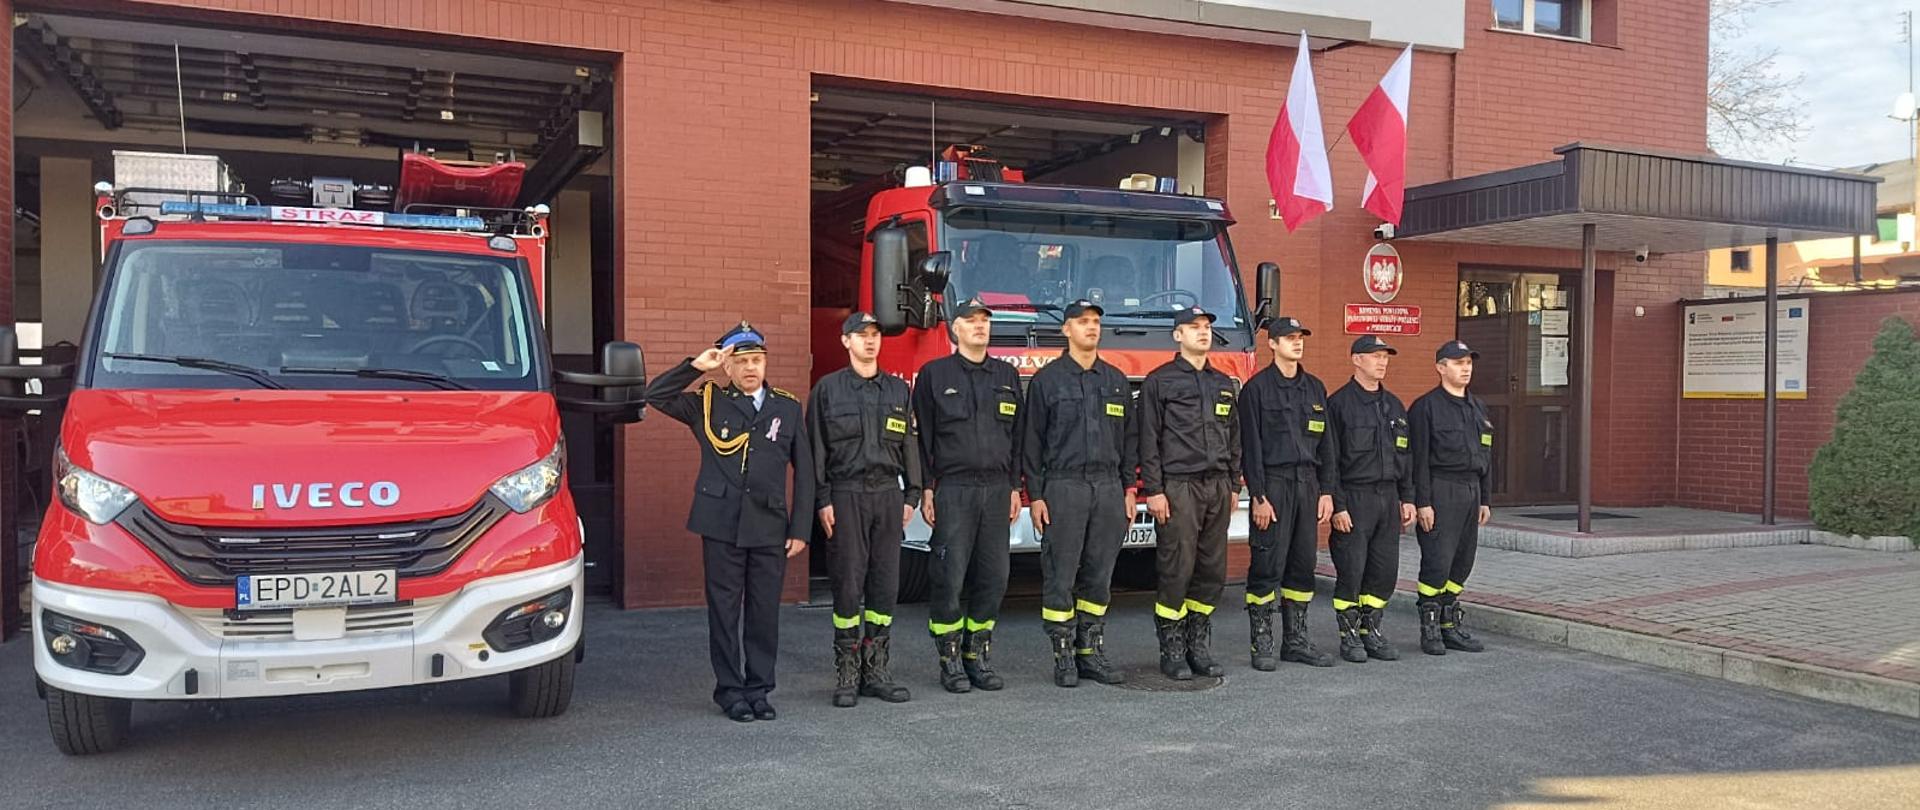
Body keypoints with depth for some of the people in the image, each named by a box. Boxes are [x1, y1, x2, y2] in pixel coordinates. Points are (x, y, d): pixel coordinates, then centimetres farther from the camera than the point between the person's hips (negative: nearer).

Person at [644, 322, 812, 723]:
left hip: (770, 527, 1)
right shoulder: (707, 402, 6)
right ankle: (730, 691, 15)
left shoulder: (788, 408, 9)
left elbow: (804, 473, 8)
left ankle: (758, 690, 18)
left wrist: (799, 529, 2)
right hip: (722, 525, -1)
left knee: (764, 612, 6)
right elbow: (656, 395, -3)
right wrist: (696, 366, -10)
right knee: (724, 611, 4)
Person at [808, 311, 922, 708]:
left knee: (885, 583, 4)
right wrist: (822, 500, -7)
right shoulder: (827, 389, 2)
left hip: (888, 496, 3)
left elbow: (909, 445, 13)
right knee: (848, 585, -2)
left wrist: (911, 495, 6)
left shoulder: (898, 390, 12)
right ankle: (847, 675, 6)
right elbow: (816, 449, -1)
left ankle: (877, 671, 13)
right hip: (846, 496, -3)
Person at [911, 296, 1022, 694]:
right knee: (950, 577, -4)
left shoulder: (1007, 375, 13)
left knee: (992, 578, 4)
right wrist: (926, 489, -6)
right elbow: (922, 436, 0)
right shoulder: (934, 374, 2)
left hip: (997, 489, 4)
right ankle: (950, 661, 6)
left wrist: (1015, 488, 8)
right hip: (953, 491, -4)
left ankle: (979, 656, 15)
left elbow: (1017, 436, 14)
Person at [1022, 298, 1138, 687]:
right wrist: (1035, 495, -7)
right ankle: (1063, 656, 6)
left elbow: (1128, 437, 14)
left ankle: (1091, 652, 15)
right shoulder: (1047, 379, 0)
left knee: (1099, 575, 7)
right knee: (1060, 576, -1)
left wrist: (1128, 488, 7)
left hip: (1108, 487, 4)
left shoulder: (1116, 380, 12)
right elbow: (1032, 441, -2)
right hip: (1063, 488, -4)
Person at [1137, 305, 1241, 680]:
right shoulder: (1160, 381, -1)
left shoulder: (1225, 384, 16)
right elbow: (1149, 440, -5)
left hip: (1217, 488, 6)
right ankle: (1172, 652, 5)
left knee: (1212, 571, 6)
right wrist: (1153, 490, -11)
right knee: (1176, 571, -4)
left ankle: (1199, 647, 16)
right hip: (1179, 487, -5)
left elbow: (1234, 439, 20)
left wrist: (1234, 486, 14)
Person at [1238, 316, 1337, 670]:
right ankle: (1262, 644, 3)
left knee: (1303, 564, 8)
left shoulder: (1315, 388, 13)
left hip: (1307, 482, 6)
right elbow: (1251, 446, -8)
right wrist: (1258, 496, -14)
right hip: (1273, 482, -6)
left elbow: (1325, 444, 15)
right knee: (1267, 565, -4)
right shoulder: (1257, 388, -4)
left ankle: (1296, 640, 17)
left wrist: (1326, 491, 8)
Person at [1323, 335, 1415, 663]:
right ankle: (1349, 636, 9)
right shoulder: (1339, 403, -6)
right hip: (1354, 499, -6)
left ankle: (1371, 630, 19)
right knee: (1351, 571, -2)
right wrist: (1337, 506, -15)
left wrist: (1408, 498, 10)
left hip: (1388, 498, 6)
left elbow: (1406, 456, 18)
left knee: (1385, 571, 7)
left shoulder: (1394, 406, 14)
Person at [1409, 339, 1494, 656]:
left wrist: (1484, 499, 17)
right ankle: (1430, 630, 3)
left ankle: (1451, 625, 18)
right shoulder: (1426, 407, -6)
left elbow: (1486, 455, 21)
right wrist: (1423, 502, -15)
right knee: (1437, 562, -7)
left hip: (1471, 491, 7)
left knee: (1462, 562, 9)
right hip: (1440, 492, -7)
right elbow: (1418, 458, -11)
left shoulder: (1478, 408, 16)